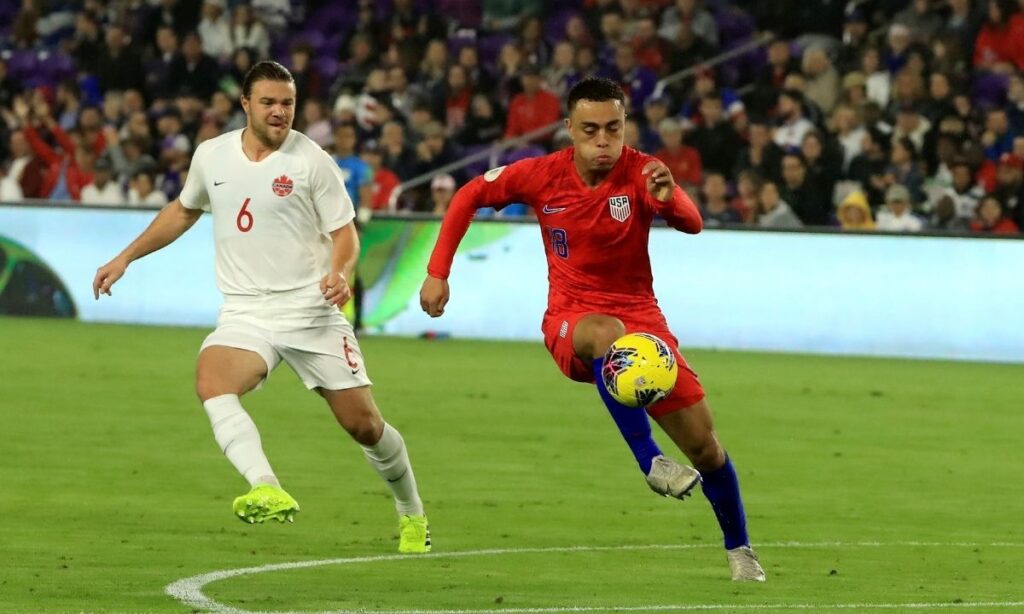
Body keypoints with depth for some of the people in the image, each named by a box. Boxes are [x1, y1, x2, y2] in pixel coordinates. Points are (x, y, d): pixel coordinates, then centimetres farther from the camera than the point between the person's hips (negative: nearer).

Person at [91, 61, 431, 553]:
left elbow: (344, 232, -1)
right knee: (211, 381, -31)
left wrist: (340, 272, -23)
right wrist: (125, 258, 25)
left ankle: (411, 513, 28)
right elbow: (184, 211, 25)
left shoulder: (311, 161, -5)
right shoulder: (211, 156, 6)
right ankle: (268, 493, -46)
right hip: (245, 314, 2)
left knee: (364, 423, 0)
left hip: (311, 310, -2)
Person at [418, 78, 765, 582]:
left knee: (705, 446, 0)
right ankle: (649, 461, -39)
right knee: (608, 333, -41)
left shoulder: (641, 173, -12)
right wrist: (437, 272, 1)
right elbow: (469, 197, 7)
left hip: (640, 317, 1)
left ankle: (739, 549, 24)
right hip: (570, 320, -1)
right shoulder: (542, 175, -8)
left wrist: (669, 200, -53)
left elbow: (692, 223, -30)